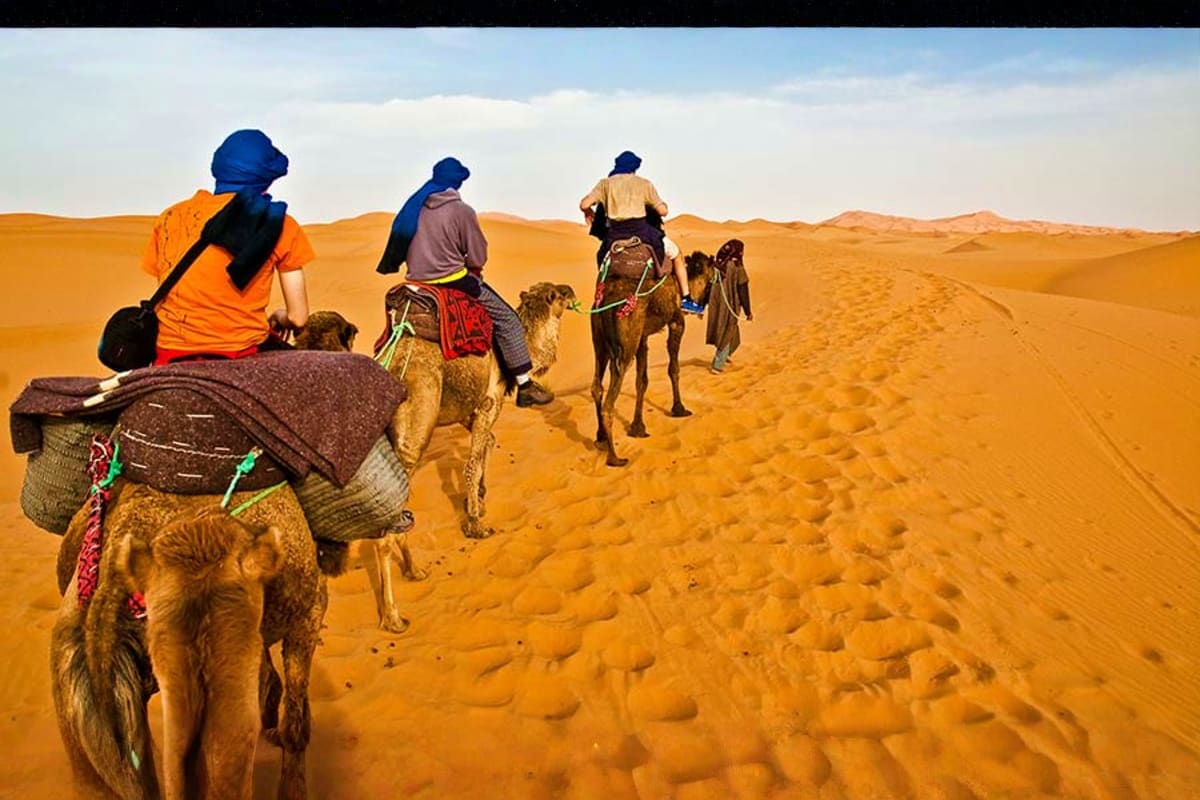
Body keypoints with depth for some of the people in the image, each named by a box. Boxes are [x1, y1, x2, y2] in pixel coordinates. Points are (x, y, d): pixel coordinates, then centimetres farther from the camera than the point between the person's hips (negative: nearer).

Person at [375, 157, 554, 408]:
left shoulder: (414, 205, 8)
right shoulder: (462, 211, -9)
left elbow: (398, 248, 13)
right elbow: (478, 257, -6)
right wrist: (470, 269, 16)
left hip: (416, 280, 7)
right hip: (452, 281, -7)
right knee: (506, 318, 2)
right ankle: (525, 385, -1)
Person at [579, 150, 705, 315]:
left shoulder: (605, 183, 7)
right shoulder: (644, 184, 3)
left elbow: (584, 204, -2)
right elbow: (662, 211, -1)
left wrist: (588, 213, 20)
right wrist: (663, 204, 22)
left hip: (614, 235, 2)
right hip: (640, 232, -2)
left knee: (601, 257, 33)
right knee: (677, 255, 18)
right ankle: (686, 299, 15)